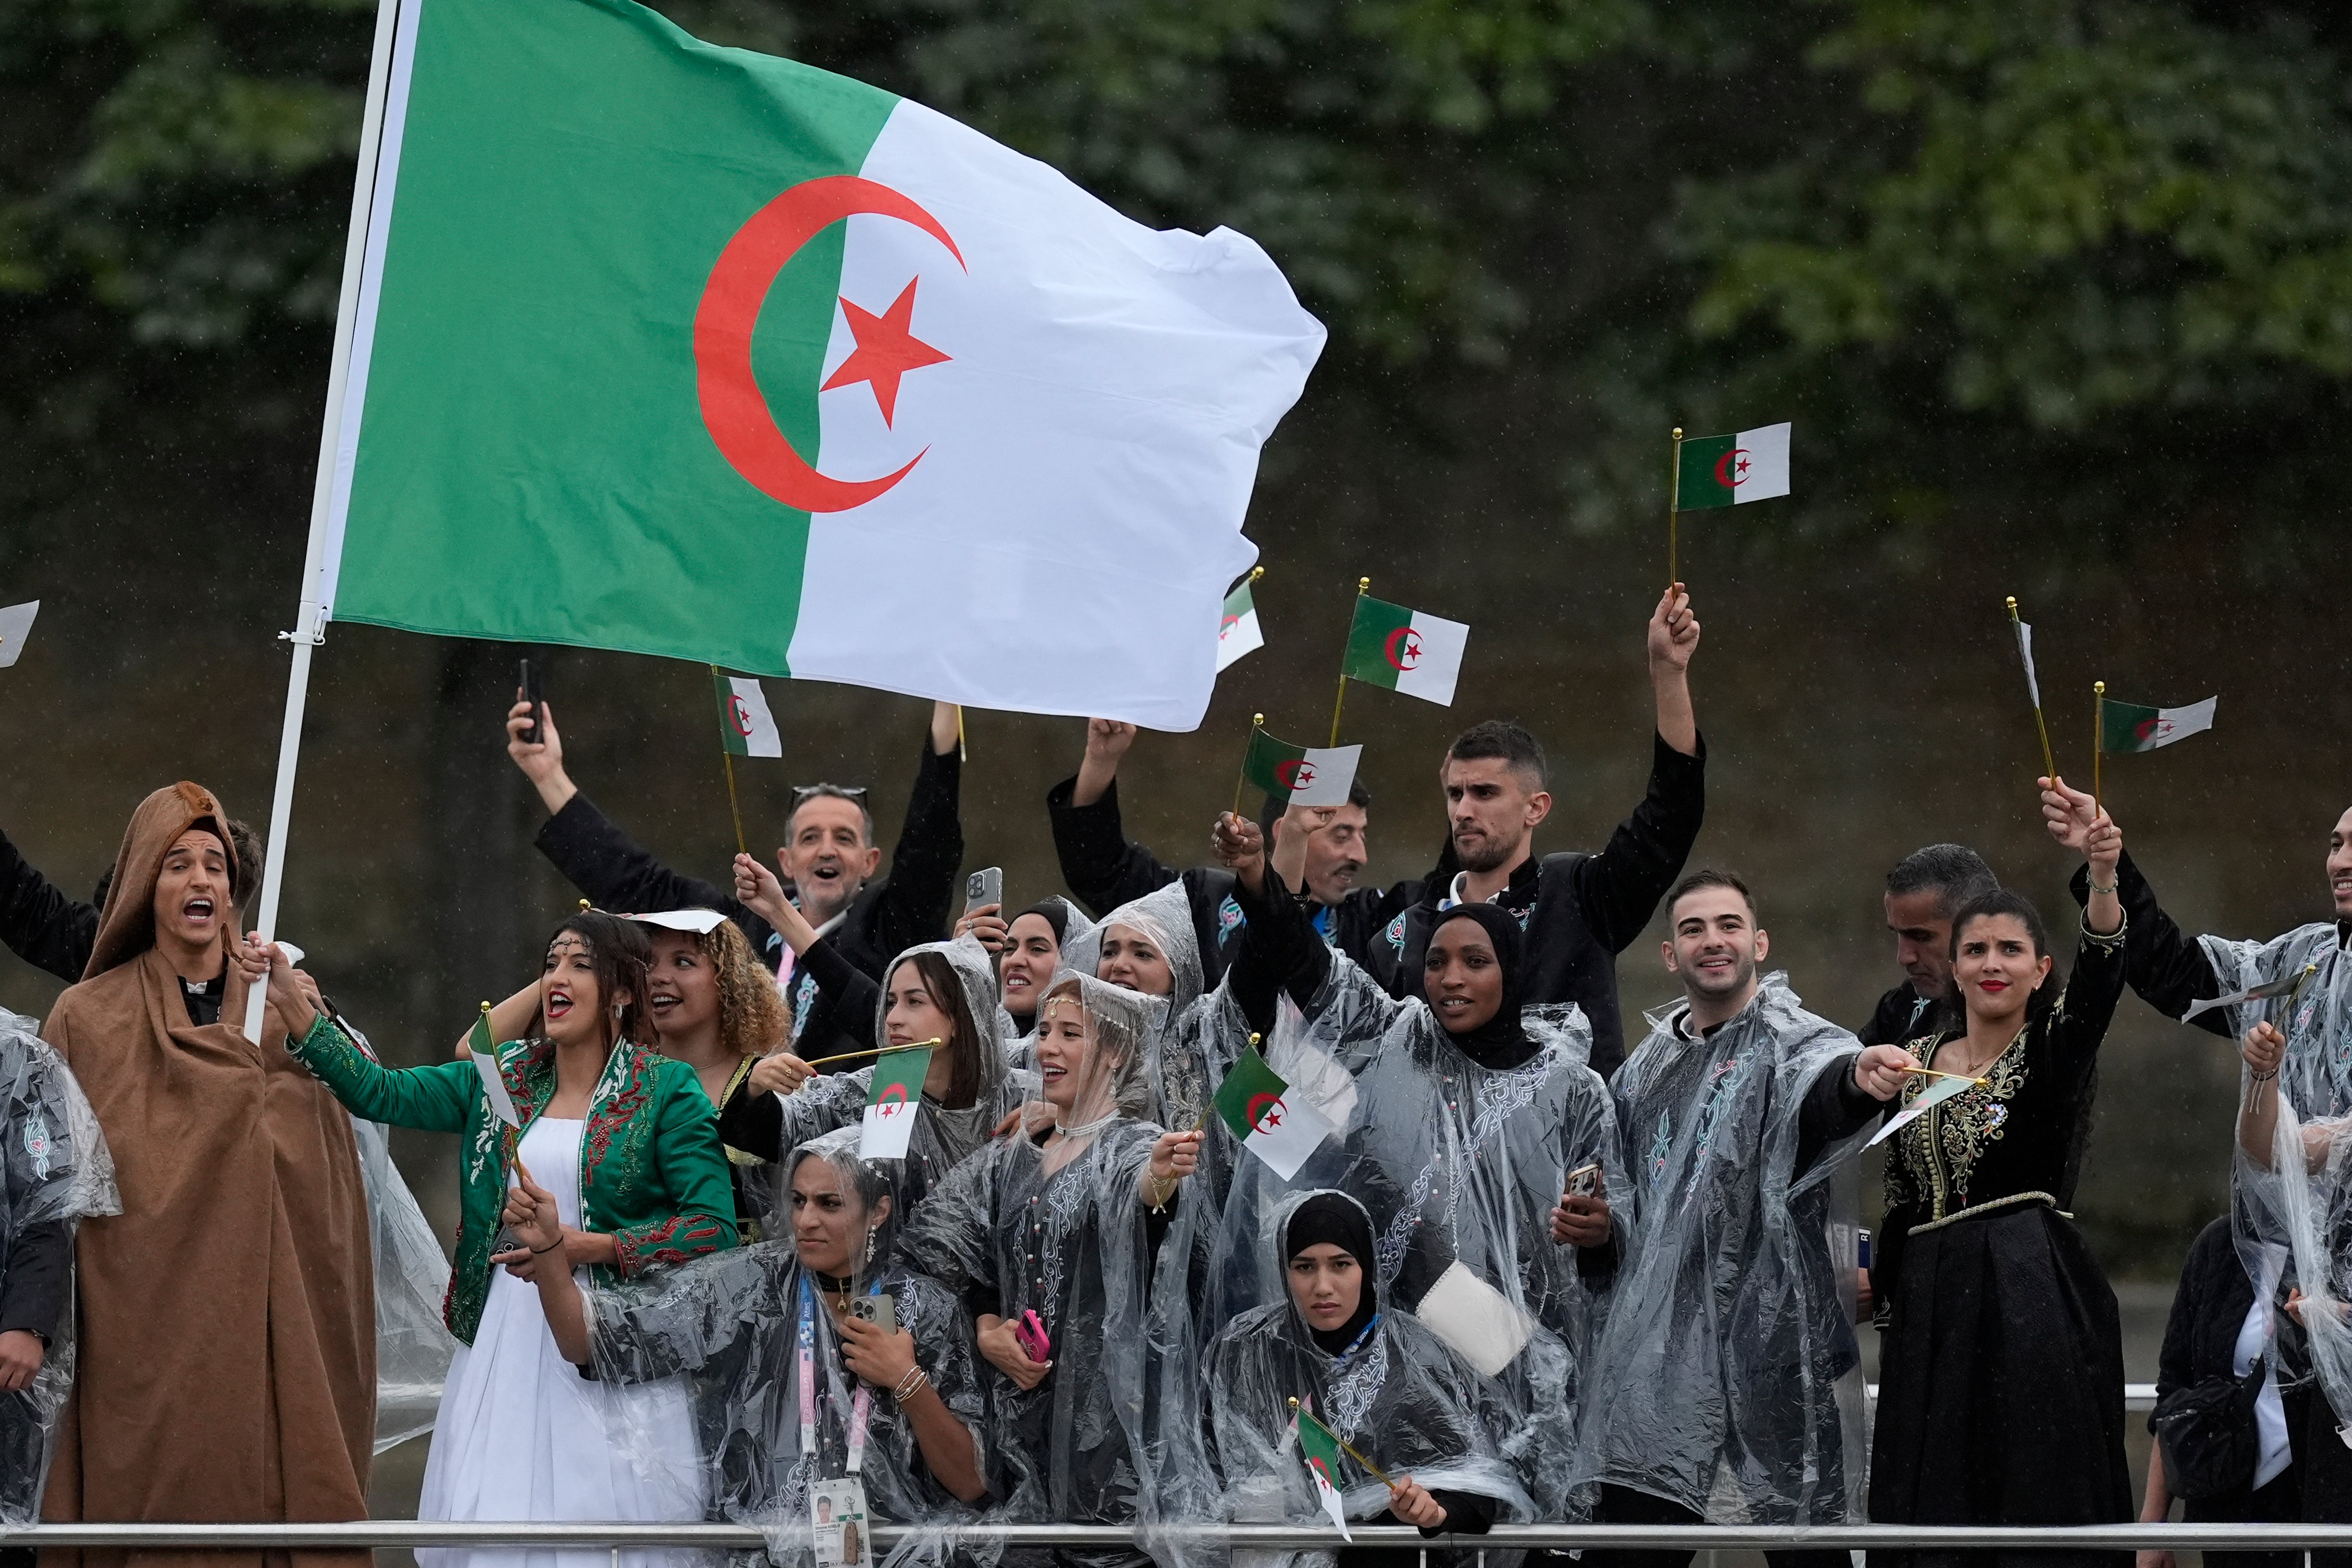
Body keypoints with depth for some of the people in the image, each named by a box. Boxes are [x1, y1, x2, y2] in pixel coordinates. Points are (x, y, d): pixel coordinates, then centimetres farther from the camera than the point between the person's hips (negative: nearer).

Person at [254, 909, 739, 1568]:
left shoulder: (667, 1091, -2)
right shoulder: (502, 1079, 12)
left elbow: (713, 1225, -9)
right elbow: (381, 1092, 4)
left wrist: (583, 1248, -15)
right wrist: (294, 1005, -6)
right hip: (501, 1347, 4)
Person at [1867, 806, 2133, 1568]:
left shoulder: (2055, 1046, 0)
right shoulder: (1918, 1058, 14)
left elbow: (2099, 975, -21)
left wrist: (2102, 874, -39)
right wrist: (1887, 1319, 14)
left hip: (2033, 1300, -5)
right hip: (1933, 1303, 5)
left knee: (2037, 1504, -6)